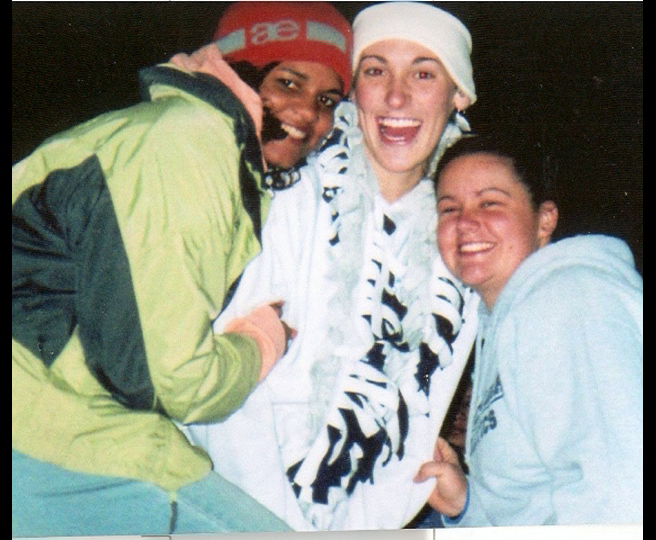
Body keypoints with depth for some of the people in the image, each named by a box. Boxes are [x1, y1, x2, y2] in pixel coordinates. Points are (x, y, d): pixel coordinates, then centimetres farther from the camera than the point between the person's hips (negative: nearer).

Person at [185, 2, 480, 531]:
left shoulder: (453, 246, 5)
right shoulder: (293, 197, -7)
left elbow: (416, 428, 5)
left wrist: (356, 526, -6)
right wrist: (280, 523, -13)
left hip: (355, 521, 3)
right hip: (237, 503, -3)